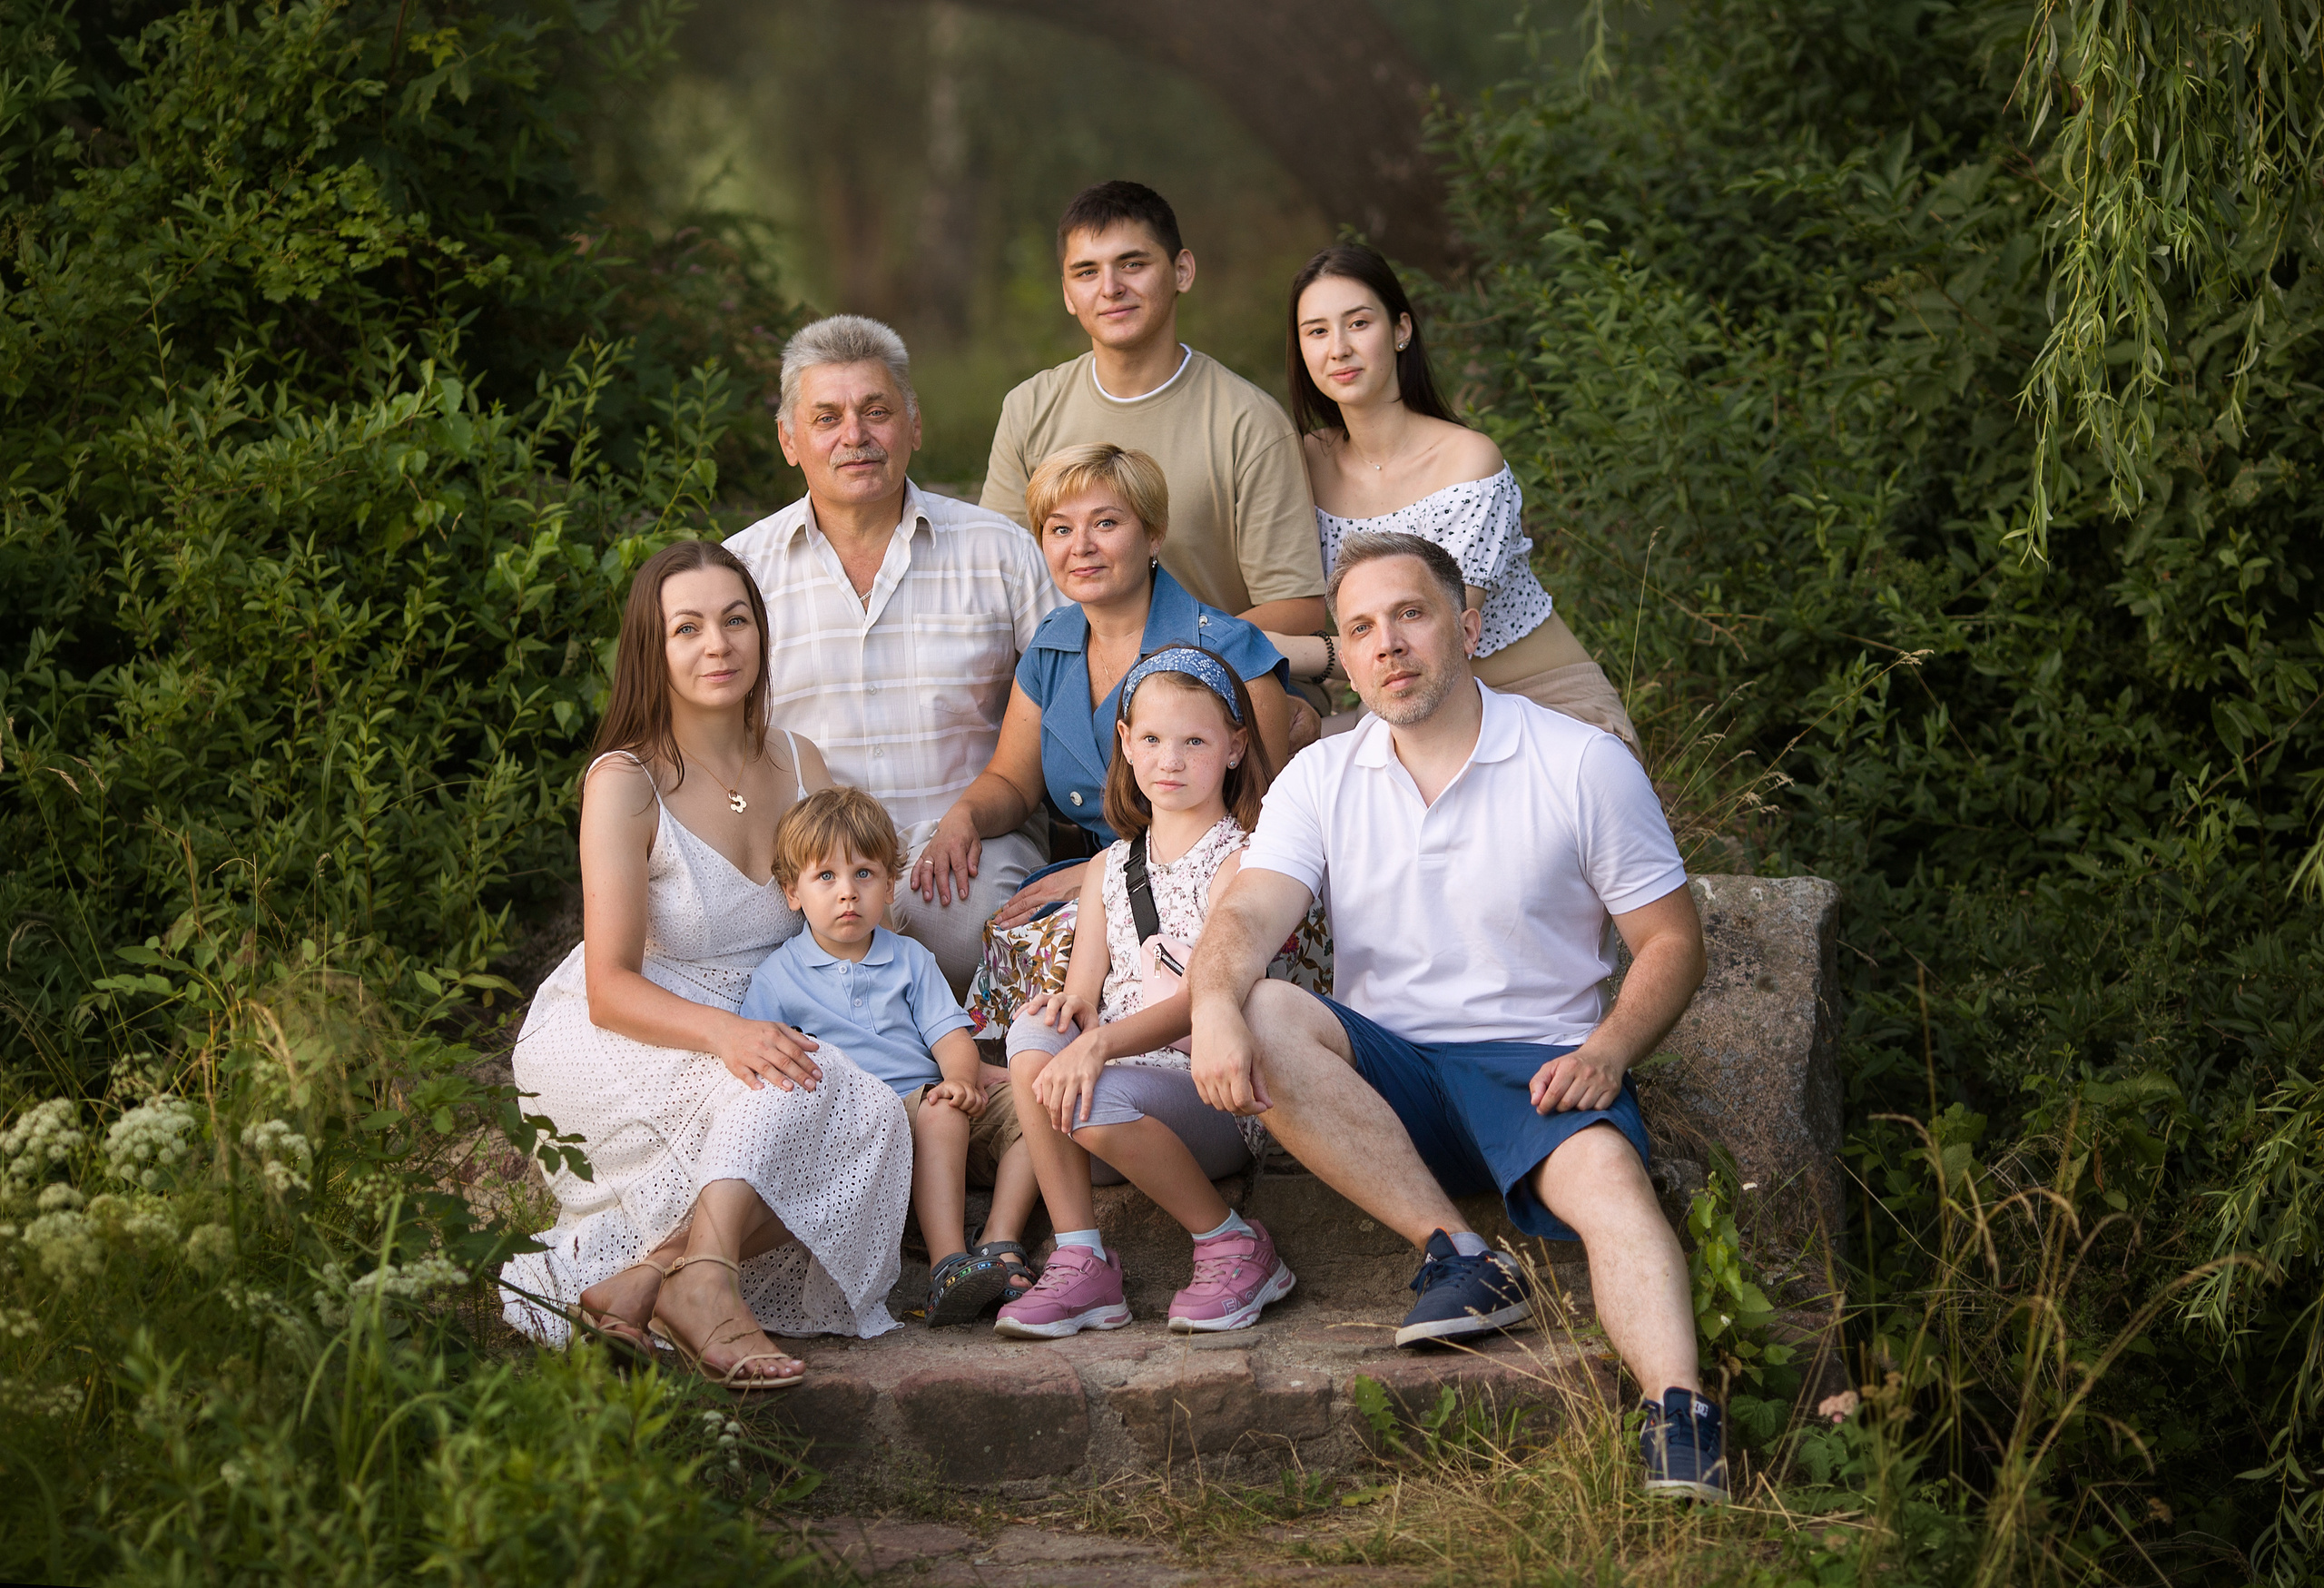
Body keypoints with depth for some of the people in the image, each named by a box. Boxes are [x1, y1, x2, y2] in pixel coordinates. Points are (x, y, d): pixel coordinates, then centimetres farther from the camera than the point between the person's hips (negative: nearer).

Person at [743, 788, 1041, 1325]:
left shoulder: (910, 959, 18)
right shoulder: (777, 978, 8)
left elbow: (949, 1034, 9)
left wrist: (960, 1079, -15)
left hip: (931, 1097, 5)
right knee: (939, 1115, -35)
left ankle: (1000, 1245, -23)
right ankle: (948, 1266, -44)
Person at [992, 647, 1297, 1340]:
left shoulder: (1239, 860, -2)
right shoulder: (1110, 870, 17)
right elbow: (1084, 992, 11)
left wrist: (1103, 1042, -30)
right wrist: (1069, 1010, -16)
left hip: (1215, 1097, -6)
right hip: (1118, 1075, 6)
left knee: (1096, 1101, -34)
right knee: (1036, 1032, -23)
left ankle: (1233, 1246, -11)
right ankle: (1080, 1260, -20)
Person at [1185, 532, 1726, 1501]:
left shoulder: (1585, 766, 2)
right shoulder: (1322, 780, 8)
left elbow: (1671, 940, 4)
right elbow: (1247, 914, -8)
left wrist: (1608, 1050, -16)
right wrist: (1215, 1003, -32)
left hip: (1535, 1067, -3)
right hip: (1385, 1076, 3)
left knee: (1607, 1175, -35)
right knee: (1265, 1015, -27)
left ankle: (1678, 1423, -52)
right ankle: (1460, 1256, -26)